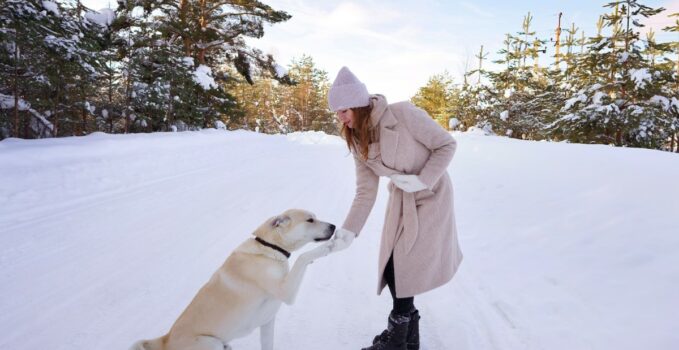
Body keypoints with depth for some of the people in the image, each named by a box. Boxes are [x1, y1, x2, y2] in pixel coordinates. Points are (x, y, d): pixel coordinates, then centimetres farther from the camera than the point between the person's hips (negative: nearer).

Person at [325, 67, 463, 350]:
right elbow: (365, 192, -6)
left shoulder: (402, 114, -24)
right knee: (391, 267, 7)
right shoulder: (357, 141, -4)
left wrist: (422, 181, -24)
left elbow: (447, 145, -16)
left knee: (403, 267, -5)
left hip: (431, 196, -6)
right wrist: (349, 230, -15)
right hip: (401, 199, 6)